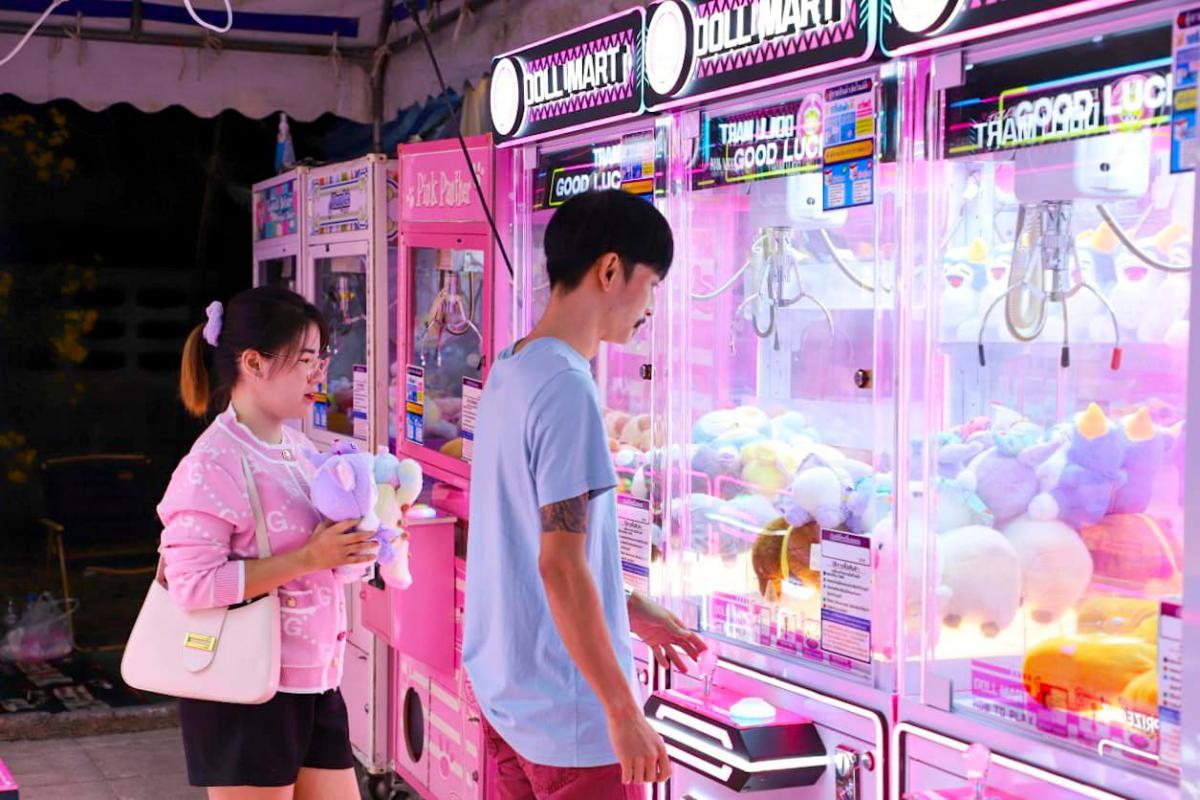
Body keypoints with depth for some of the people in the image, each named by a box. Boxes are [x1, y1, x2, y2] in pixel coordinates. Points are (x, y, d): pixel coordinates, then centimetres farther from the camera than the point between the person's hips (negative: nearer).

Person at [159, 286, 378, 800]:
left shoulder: (295, 447, 10)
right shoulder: (214, 464, -16)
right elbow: (191, 584, -25)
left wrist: (348, 545, 1)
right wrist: (306, 559, -24)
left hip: (314, 680, 8)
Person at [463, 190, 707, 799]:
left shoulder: (509, 372, 9)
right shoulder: (567, 387, -20)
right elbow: (561, 564, -23)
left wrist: (628, 610, 21)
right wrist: (626, 713, -18)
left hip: (505, 695, 9)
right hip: (571, 720, -9)